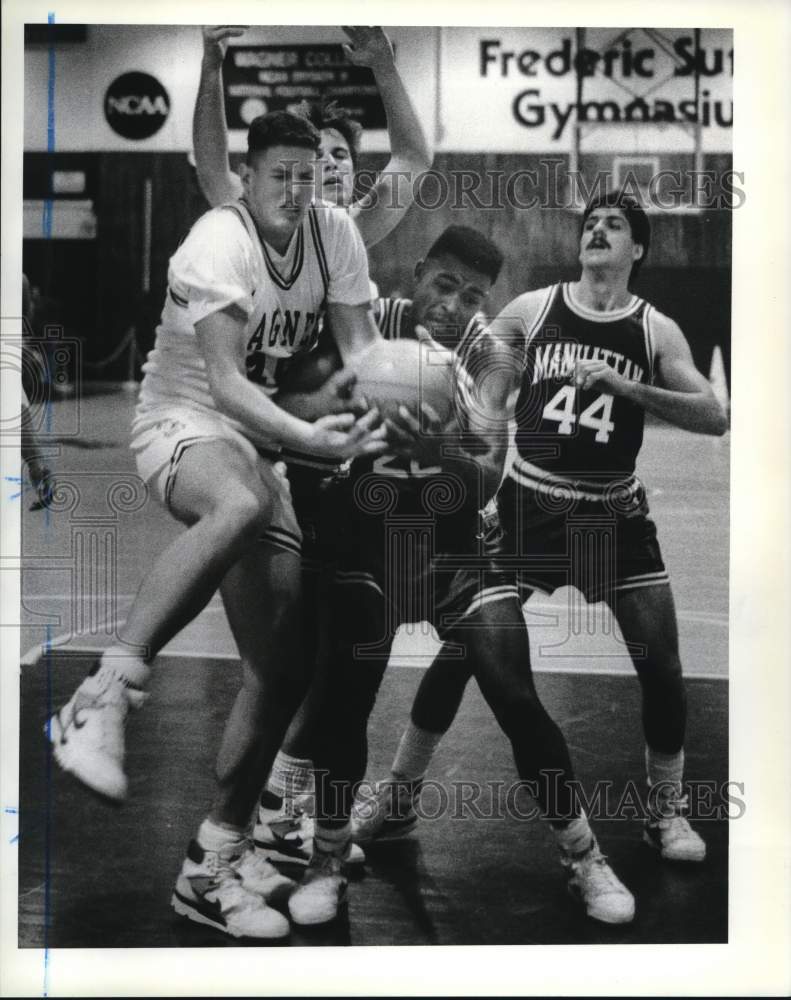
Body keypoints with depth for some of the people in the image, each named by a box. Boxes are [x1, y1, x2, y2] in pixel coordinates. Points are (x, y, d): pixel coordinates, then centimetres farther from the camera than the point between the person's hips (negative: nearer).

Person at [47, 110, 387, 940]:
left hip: (255, 437, 7)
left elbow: (360, 343, 1)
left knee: (282, 661, 2)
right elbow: (224, 380, -25)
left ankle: (216, 862, 13)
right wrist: (309, 438, -38)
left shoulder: (334, 233, 0)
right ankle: (103, 698, -42)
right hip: (184, 421, -7)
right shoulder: (217, 243, -18)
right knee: (243, 505, -45)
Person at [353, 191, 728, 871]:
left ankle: (668, 810, 17)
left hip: (615, 513, 1)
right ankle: (399, 796, 10)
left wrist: (626, 387, -23)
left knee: (662, 665, -5)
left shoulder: (656, 331, -1)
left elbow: (714, 417, -12)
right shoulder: (533, 309, 0)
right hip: (530, 504, 0)